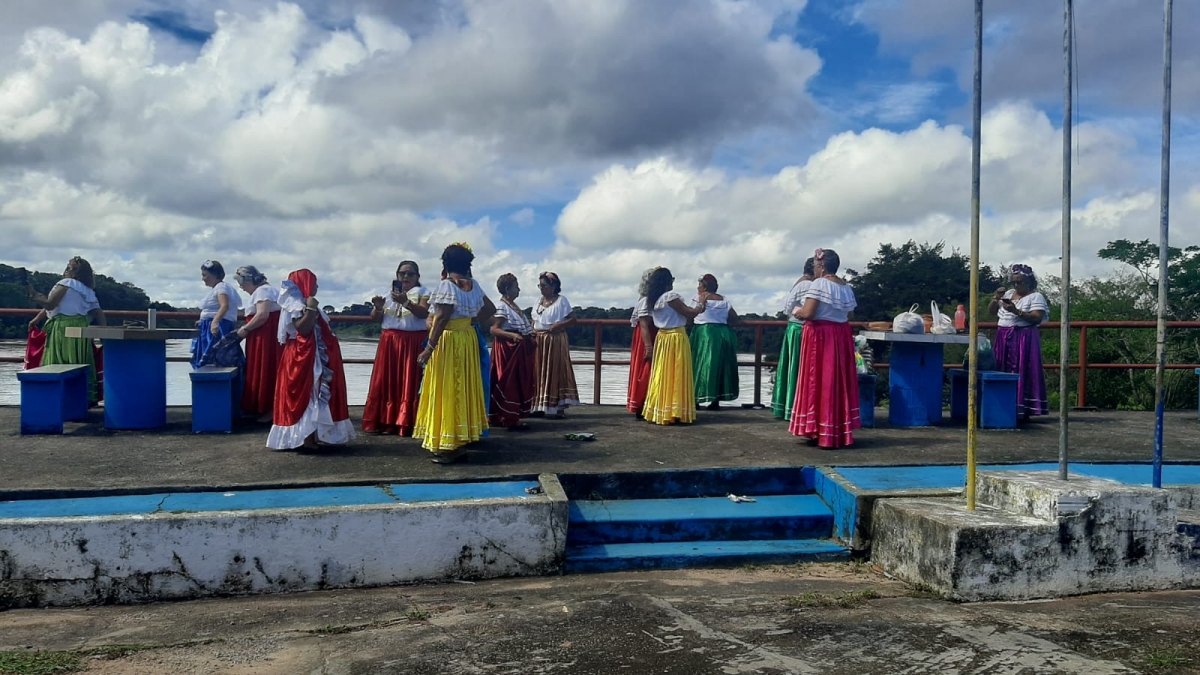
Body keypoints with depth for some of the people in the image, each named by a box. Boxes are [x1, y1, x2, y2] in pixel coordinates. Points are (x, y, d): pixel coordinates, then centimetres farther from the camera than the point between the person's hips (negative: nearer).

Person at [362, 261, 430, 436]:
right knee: (386, 381, 1)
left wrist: (405, 302, -28)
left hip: (413, 342, -4)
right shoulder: (389, 293, 15)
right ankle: (383, 421, 7)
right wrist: (378, 307, -8)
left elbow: (423, 312, -16)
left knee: (409, 381, -5)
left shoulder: (422, 293, 3)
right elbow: (374, 318, 14)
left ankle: (406, 423, -1)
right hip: (389, 341, 4)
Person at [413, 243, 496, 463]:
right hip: (468, 338, 7)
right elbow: (491, 309, 17)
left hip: (447, 340, -7)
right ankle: (462, 438, 22)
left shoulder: (446, 285, -14)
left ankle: (449, 446, 0)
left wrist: (430, 347, -19)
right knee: (463, 388, 14)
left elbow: (442, 318, -20)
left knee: (447, 390, -2)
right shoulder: (474, 286, 7)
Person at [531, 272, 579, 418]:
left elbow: (573, 319, -7)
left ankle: (561, 407, -4)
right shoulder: (539, 301, 14)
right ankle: (540, 405, 11)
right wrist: (532, 331, 0)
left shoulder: (561, 300, -4)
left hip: (556, 340, -6)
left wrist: (559, 325, -20)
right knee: (539, 372, 5)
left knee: (557, 370, -5)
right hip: (539, 341, 6)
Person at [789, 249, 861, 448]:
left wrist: (797, 312, 1)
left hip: (819, 336, -7)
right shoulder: (847, 287, 10)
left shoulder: (818, 284, -11)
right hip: (841, 336, 7)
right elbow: (848, 314, 10)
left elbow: (807, 313, -18)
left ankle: (821, 431, 2)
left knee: (818, 380, -1)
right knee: (840, 381, 11)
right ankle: (841, 431, 16)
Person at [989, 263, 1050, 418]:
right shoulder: (1008, 294, 16)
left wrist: (1016, 311, -21)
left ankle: (1023, 410, -7)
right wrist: (996, 298, -2)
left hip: (1024, 340, -6)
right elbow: (991, 312, 15)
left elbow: (1037, 318, -13)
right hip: (1003, 338, 6)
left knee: (1021, 374, -8)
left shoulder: (1036, 296, -1)